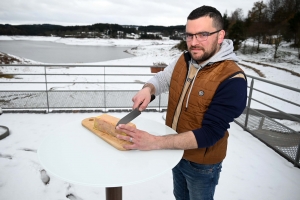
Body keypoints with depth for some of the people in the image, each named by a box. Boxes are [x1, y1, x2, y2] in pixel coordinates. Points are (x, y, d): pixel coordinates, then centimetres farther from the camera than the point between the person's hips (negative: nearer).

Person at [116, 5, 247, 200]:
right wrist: (147, 89, -16)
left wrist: (154, 142, -40)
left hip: (202, 163, -5)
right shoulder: (184, 60, -8)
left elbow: (209, 134, -32)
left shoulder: (232, 80, -28)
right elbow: (161, 79, 9)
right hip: (176, 152, 6)